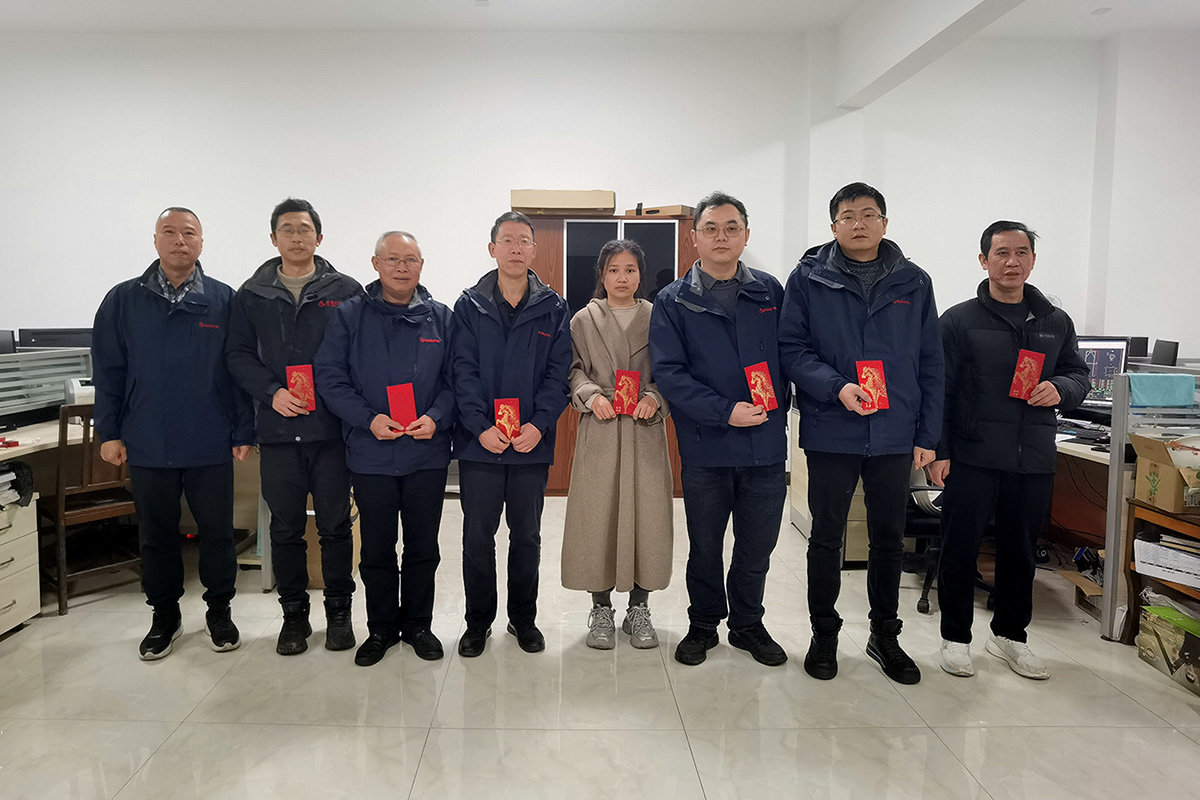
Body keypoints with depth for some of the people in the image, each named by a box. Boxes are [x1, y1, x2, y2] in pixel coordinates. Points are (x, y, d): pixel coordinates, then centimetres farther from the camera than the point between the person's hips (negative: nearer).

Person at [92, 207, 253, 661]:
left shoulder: (224, 301, 1)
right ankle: (165, 616, 29)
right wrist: (109, 432, 1)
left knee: (217, 532, 7)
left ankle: (219, 611, 26)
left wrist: (243, 432, -3)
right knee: (156, 536, 12)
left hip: (211, 448, -1)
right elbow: (107, 372, 5)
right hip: (147, 447, 1)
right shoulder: (124, 300, 4)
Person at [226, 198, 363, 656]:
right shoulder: (253, 295, 9)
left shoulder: (345, 292, 4)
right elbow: (238, 355, 7)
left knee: (335, 525, 6)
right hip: (278, 429, 2)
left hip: (332, 428, -1)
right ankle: (294, 613, 23)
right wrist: (271, 392, -9)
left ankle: (339, 611, 21)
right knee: (285, 528, 9)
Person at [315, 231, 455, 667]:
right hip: (370, 454, -1)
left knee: (423, 546, 11)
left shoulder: (441, 318, 4)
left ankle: (418, 623, 29)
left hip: (428, 453, 1)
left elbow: (454, 380, 4)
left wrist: (435, 418, -14)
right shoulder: (349, 315, 1)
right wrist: (368, 419, -16)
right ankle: (381, 627, 28)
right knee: (376, 548, 11)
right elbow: (330, 377, -3)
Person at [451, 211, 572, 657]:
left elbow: (558, 372, 0)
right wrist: (480, 427, -14)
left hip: (533, 444, 1)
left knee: (527, 536, 11)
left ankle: (523, 618, 28)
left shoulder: (552, 308, 5)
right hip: (480, 442, 0)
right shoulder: (469, 306, 3)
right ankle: (478, 621, 24)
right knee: (477, 536, 7)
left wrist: (539, 424, -13)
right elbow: (463, 372, -3)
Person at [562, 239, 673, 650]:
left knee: (646, 514, 2)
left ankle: (639, 608, 18)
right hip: (599, 430, 0)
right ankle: (601, 609, 16)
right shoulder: (583, 320, 7)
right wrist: (591, 395, -12)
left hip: (645, 431, 1)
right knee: (598, 515, 1)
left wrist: (654, 398, -11)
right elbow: (574, 370, 6)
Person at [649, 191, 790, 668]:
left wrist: (778, 405, -4)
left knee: (758, 545, 13)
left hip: (766, 443, 2)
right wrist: (725, 411, -17)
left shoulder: (770, 292, 7)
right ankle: (703, 624, 32)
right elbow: (668, 371, -9)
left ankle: (747, 623, 33)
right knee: (705, 546, 12)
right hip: (706, 446, -2)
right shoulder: (673, 302, 0)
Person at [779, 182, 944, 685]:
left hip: (895, 436, 3)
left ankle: (884, 635, 32)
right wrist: (836, 387, -21)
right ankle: (823, 634, 27)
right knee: (827, 538, 9)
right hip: (831, 434, -2)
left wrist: (928, 435, 3)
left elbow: (930, 365, 7)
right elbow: (792, 349, -5)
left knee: (889, 539, 14)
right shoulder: (808, 279, -1)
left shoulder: (914, 283, 7)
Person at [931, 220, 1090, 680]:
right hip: (972, 458, -4)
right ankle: (956, 638, 20)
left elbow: (1080, 376, 18)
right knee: (960, 552, 4)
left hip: (1034, 461, 4)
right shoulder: (959, 321, -2)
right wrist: (937, 450, -11)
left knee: (1020, 553, 15)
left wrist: (1060, 389, -7)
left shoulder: (1056, 323, 11)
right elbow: (938, 390, -5)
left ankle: (1010, 635, 32)